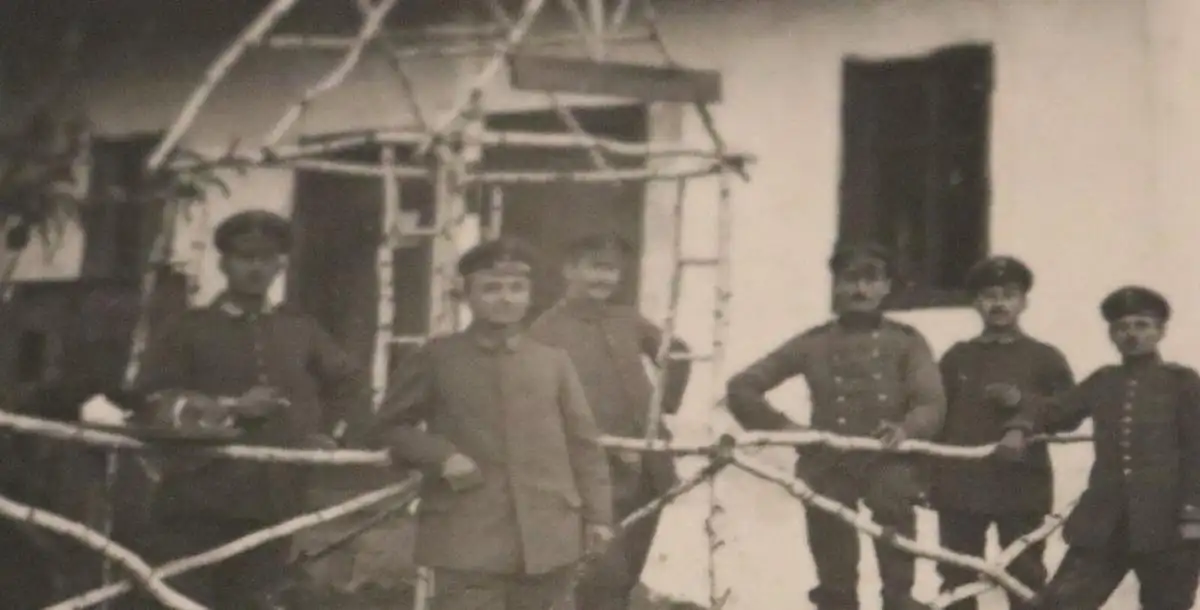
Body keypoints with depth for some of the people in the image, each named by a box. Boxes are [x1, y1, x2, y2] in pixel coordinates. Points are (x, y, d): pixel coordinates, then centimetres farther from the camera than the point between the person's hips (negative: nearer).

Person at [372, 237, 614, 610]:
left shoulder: (553, 361, 11)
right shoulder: (436, 359, 4)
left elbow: (583, 443, 12)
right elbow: (390, 426, 9)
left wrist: (597, 515, 6)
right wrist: (440, 456, -9)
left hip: (547, 537, 3)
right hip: (467, 539, -3)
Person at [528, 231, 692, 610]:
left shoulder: (627, 320, 13)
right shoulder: (547, 331, -4)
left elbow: (677, 352, 30)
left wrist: (666, 403, 19)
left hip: (647, 469, 6)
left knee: (625, 578, 13)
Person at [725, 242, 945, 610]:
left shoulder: (907, 341, 9)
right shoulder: (813, 343, 10)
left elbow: (933, 403, -5)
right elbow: (742, 387, 10)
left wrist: (907, 427, -26)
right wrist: (781, 426, -3)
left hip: (889, 466, -1)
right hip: (829, 469, 1)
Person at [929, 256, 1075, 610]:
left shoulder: (1045, 358, 6)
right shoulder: (957, 357, 12)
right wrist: (930, 476, 3)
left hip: (1021, 486, -2)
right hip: (960, 485, 2)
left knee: (1025, 580, 1)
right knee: (956, 580, 5)